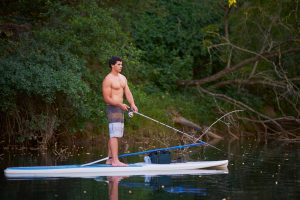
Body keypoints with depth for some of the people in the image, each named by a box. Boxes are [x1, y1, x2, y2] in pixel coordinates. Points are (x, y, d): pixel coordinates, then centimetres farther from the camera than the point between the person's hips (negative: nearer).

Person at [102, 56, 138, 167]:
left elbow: (128, 92, 8)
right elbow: (107, 98, -14)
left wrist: (132, 104, -8)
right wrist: (120, 104, -22)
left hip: (120, 108, 9)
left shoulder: (123, 78, 14)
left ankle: (110, 159, 20)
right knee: (114, 135, -15)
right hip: (112, 108, -9)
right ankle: (115, 160, -19)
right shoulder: (108, 79, -11)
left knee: (115, 135, 13)